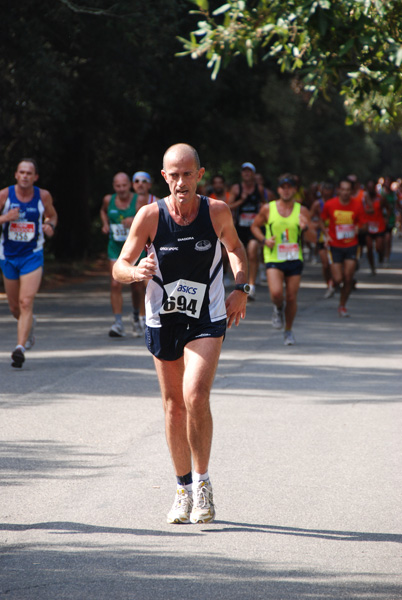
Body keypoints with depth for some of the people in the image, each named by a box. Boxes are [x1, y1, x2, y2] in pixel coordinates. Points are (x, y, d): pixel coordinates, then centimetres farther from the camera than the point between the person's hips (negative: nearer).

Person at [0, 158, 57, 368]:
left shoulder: (43, 196, -3)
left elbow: (52, 215, 16)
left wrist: (50, 225, -6)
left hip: (32, 256, -2)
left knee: (26, 303, -17)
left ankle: (20, 348, -22)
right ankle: (29, 324, 48)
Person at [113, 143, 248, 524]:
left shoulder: (217, 212, -10)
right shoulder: (150, 216, -12)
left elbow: (234, 247, 12)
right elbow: (119, 268, -7)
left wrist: (241, 288, -1)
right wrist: (137, 272, -29)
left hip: (208, 320, -1)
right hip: (163, 319, 1)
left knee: (195, 396, -20)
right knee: (174, 405, 9)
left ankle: (203, 482, -3)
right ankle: (183, 489, 25)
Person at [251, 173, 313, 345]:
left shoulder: (301, 211, 2)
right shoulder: (268, 209, 1)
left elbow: (313, 237, 3)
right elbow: (255, 226, 14)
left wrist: (305, 228, -20)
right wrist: (264, 240, -4)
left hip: (294, 259, 1)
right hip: (273, 259, -1)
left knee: (292, 298, 4)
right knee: (276, 293, -22)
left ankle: (289, 331, 25)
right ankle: (278, 308, 15)